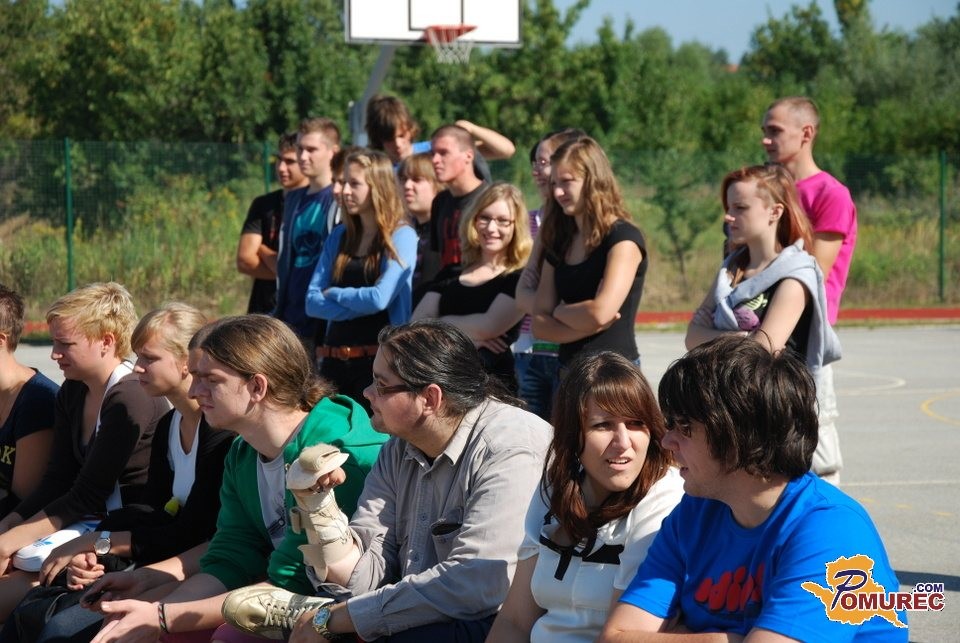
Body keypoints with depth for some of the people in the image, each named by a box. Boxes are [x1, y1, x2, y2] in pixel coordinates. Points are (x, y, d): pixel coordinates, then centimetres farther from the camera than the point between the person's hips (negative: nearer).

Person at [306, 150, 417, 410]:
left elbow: (380, 298, -16)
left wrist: (335, 294, -1)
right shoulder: (340, 236, 13)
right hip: (335, 359, 6)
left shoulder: (401, 237, -4)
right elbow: (312, 302, 5)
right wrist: (359, 305, -10)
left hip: (379, 358, -6)